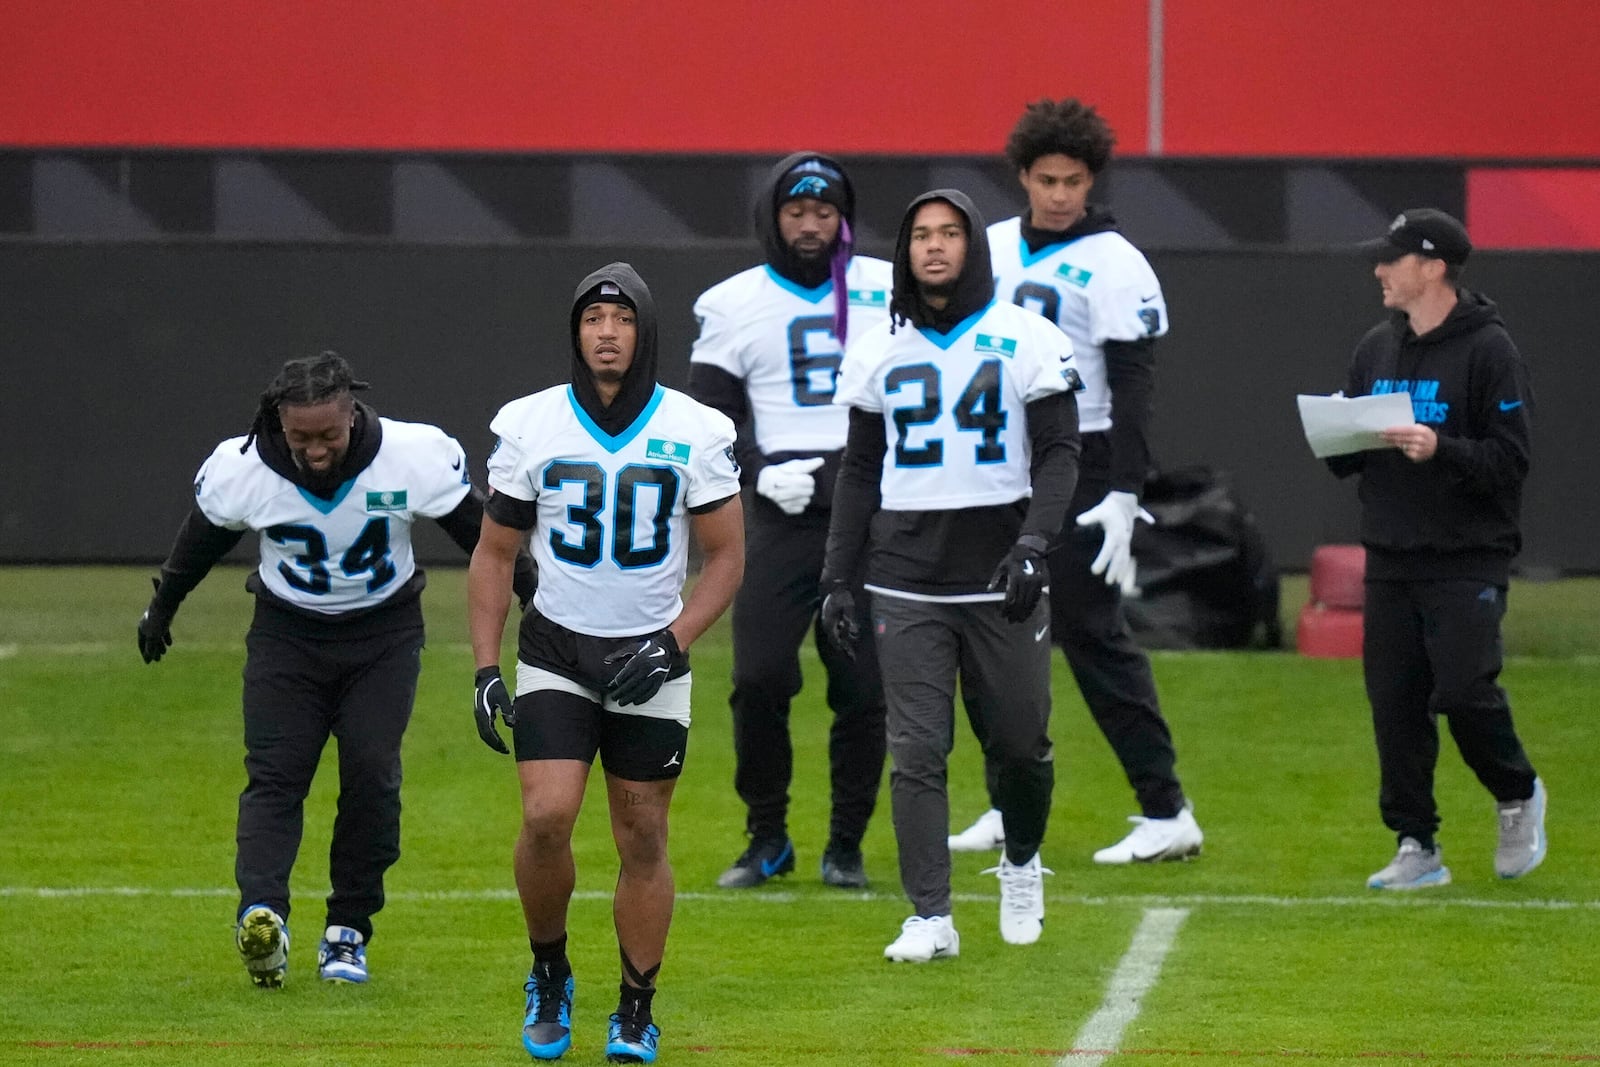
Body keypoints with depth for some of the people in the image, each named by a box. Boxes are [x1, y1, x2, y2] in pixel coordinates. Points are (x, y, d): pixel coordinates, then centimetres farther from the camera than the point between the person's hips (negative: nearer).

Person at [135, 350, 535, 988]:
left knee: (372, 774, -12)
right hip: (286, 632, 0)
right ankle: (262, 914, -32)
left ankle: (348, 932, -3)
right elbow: (201, 539, 3)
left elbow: (477, 528, -5)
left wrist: (533, 596, 3)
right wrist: (161, 608, 17)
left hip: (384, 633, 0)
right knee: (274, 773, -16)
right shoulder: (242, 469, -18)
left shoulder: (412, 458, -21)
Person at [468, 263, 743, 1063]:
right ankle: (549, 974, 8)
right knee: (547, 817, -15)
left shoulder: (694, 432, -5)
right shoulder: (528, 426, -3)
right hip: (555, 653, 0)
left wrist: (672, 643, -12)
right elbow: (494, 554, 5)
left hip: (649, 660, 0)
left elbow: (725, 557, 1)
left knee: (642, 839, 3)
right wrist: (485, 668, -3)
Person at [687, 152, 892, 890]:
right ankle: (767, 839, 8)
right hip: (780, 517, 0)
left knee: (865, 688, -1)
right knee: (759, 678, -8)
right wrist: (761, 471, -12)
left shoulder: (889, 292, 8)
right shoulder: (733, 304, 6)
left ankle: (846, 846, 11)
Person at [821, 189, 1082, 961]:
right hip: (907, 581, 2)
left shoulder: (1025, 341, 1)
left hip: (1001, 575, -2)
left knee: (1020, 742, 3)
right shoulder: (880, 351, 9)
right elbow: (860, 470, 14)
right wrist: (836, 577, 8)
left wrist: (1034, 542, -17)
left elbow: (1058, 453, -2)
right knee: (916, 751, -6)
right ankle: (930, 917, -4)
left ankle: (1022, 866, 32)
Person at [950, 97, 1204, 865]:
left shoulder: (1114, 265, -8)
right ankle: (1009, 808, 16)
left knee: (1094, 636, -9)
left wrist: (1124, 494, -19)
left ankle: (1167, 812, -8)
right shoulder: (992, 249, 11)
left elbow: (1133, 386, -12)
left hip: (1075, 472, -7)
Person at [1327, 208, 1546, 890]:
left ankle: (1518, 796, 15)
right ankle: (1416, 848, 9)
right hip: (1390, 563, 6)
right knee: (1395, 704, 2)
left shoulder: (1488, 349, -6)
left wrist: (1440, 450, -25)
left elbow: (1509, 461, -10)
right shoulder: (1376, 349, 15)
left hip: (1467, 559, -6)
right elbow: (1344, 460, 19)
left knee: (1464, 690, -13)